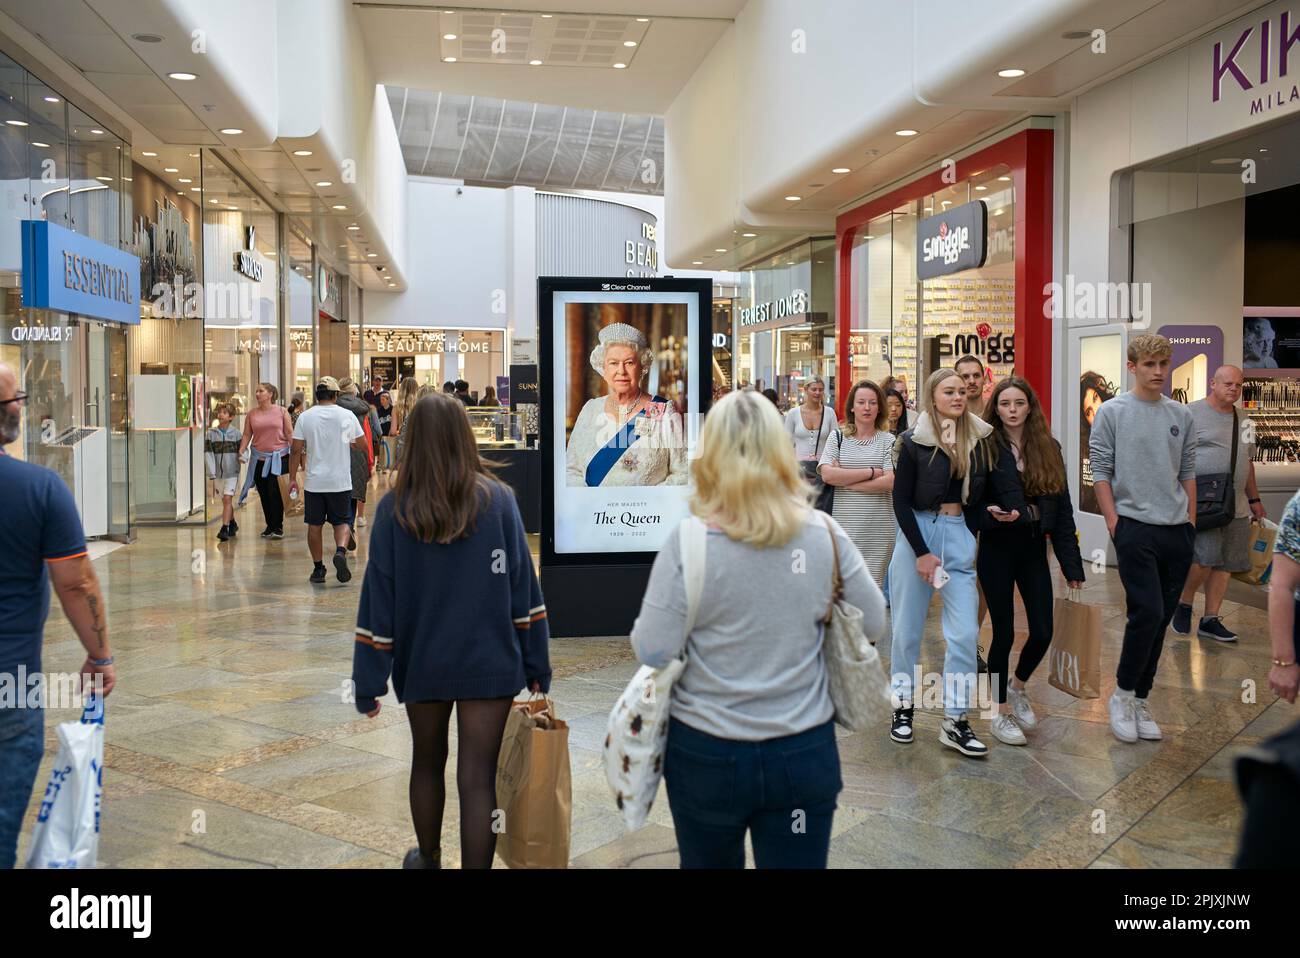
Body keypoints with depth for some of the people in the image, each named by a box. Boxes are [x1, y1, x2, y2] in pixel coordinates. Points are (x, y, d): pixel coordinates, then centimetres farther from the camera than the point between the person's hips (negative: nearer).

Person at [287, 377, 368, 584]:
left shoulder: (305, 417, -1)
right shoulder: (347, 416, -2)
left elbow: (296, 450, -2)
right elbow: (363, 446, 3)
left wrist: (292, 478, 5)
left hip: (314, 482, 0)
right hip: (340, 481, 0)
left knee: (314, 525, 10)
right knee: (341, 522, 10)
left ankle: (318, 568, 14)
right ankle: (341, 551, -17)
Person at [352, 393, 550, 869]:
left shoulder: (394, 509, -7)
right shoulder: (498, 499, -7)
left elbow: (378, 599, -7)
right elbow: (523, 587, -5)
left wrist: (368, 681, -1)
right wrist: (537, 662, 2)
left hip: (423, 662, 2)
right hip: (488, 662, -1)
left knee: (427, 763, 22)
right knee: (478, 779, 4)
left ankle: (428, 859, 43)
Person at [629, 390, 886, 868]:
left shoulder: (688, 543, -17)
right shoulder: (825, 533, -8)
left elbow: (652, 652, -14)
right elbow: (872, 624, 3)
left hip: (707, 755, -1)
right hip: (806, 754, 1)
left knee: (710, 862, 22)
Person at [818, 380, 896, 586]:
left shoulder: (888, 440, 5)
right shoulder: (838, 436, 6)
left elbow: (890, 482, -7)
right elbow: (827, 474, -9)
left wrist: (844, 480, -7)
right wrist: (871, 472, -8)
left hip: (879, 529, 0)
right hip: (843, 525, 0)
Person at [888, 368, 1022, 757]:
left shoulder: (979, 439, 5)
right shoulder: (913, 441, -4)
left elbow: (981, 492, 13)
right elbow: (901, 501, -5)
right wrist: (921, 552, -10)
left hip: (960, 536, 3)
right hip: (917, 534, -2)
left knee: (965, 631, -4)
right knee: (908, 629, 6)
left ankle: (955, 720, 4)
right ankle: (903, 707, 21)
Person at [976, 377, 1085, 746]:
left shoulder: (1048, 449, 3)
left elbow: (1062, 508, 4)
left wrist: (1072, 564, 2)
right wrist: (997, 515, -29)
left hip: (1034, 549, 3)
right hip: (997, 550, -3)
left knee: (1043, 632, 1)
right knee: (1004, 632, 3)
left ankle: (1017, 687, 32)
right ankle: (1000, 712, 21)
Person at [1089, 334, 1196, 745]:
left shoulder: (1182, 416, 11)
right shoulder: (1112, 412, -2)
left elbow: (1188, 473, 15)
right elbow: (1101, 472, -3)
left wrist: (1191, 524, 11)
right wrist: (1113, 522, -8)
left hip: (1177, 531, 5)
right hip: (1135, 528, -5)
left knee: (1161, 619, 7)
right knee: (1146, 612, -13)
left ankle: (1141, 698, 17)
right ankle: (1123, 694, 5)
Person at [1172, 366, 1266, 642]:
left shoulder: (1243, 422, 17)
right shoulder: (1192, 414, -4)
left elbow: (1248, 462, 25)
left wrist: (1254, 500, 22)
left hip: (1236, 507, 7)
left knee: (1225, 564, 6)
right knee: (1204, 558, -16)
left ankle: (1210, 619, 13)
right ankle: (1184, 604, 9)